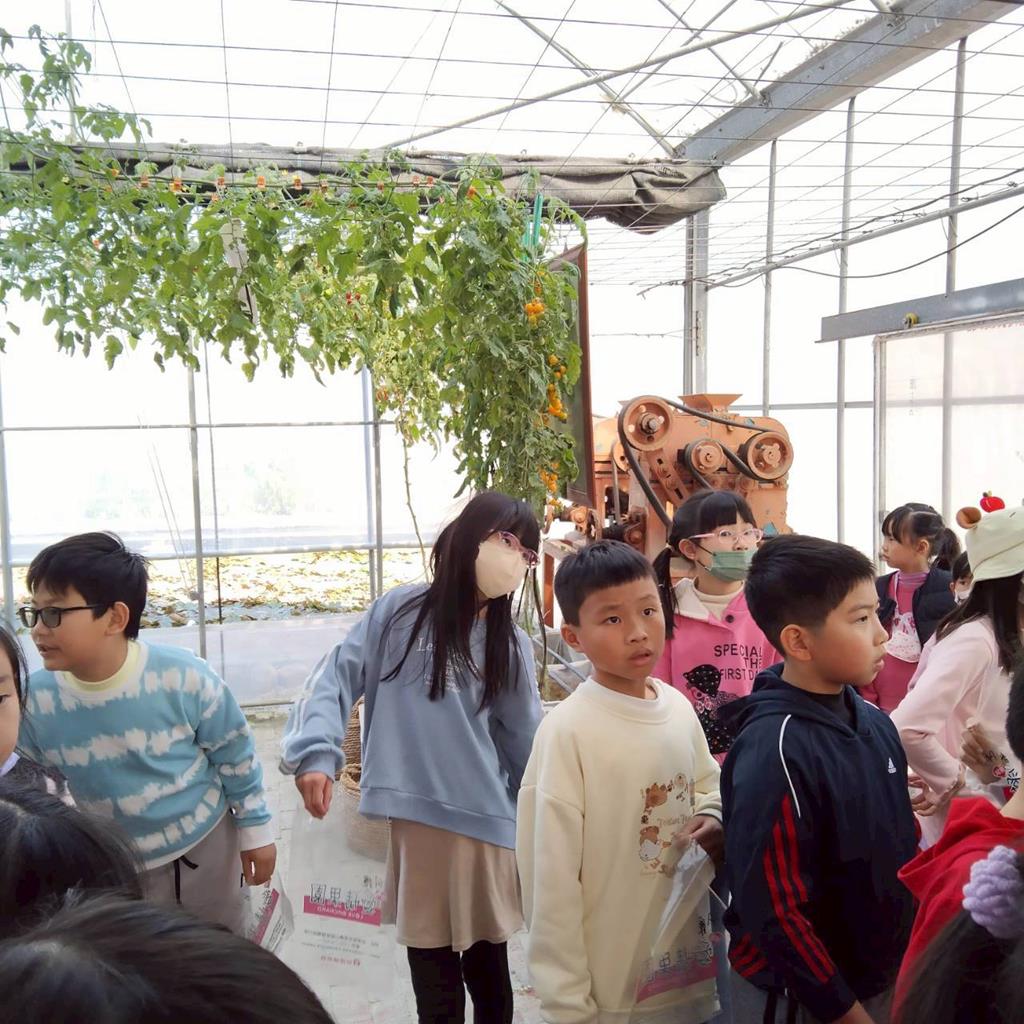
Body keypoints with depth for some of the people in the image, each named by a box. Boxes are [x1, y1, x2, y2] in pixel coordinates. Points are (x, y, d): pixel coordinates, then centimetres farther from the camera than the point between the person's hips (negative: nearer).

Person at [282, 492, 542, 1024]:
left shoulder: (511, 645, 3)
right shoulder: (399, 611, -3)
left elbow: (525, 741, 7)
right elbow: (338, 676, -4)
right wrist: (315, 751, -17)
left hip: (485, 821, 2)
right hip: (411, 817, -1)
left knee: (488, 969, 18)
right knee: (433, 977, 14)